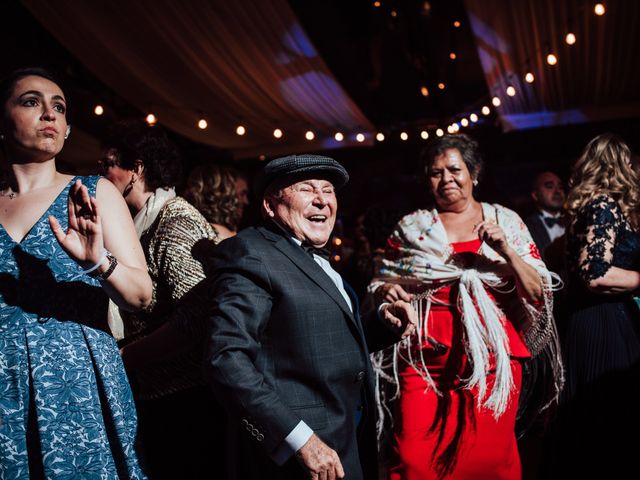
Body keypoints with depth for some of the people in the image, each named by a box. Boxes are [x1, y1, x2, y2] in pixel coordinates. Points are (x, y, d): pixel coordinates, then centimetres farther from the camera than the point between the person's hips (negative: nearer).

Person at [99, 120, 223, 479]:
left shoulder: (177, 220, -15)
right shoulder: (146, 224, 12)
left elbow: (194, 321, -26)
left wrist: (120, 356, -17)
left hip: (186, 398, -8)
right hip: (156, 395, 8)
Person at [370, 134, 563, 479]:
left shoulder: (506, 221, 7)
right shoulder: (411, 227, 8)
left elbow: (538, 292, 4)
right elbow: (381, 285, 15)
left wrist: (506, 250, -10)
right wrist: (387, 290, -7)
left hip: (493, 355, 0)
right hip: (425, 356, 0)